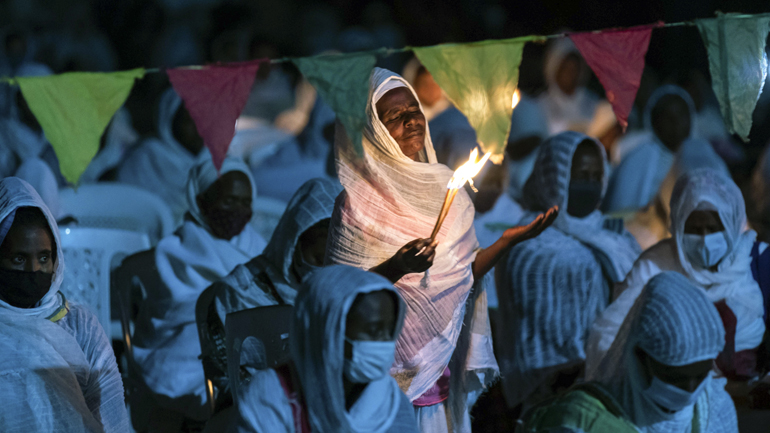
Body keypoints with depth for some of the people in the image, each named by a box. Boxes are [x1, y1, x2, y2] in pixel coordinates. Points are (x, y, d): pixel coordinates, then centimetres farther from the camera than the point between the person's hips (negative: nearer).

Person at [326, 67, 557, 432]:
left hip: (440, 364, 5)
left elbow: (461, 276, 11)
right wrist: (395, 269, -27)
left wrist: (508, 241, 1)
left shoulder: (443, 186, 8)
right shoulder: (358, 200, -10)